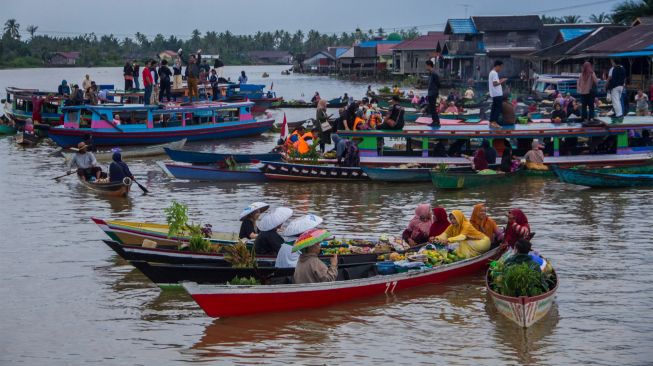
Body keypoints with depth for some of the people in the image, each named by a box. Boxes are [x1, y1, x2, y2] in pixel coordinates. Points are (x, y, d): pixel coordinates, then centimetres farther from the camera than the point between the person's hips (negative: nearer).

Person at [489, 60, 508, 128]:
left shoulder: (492, 72, 16)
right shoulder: (495, 73, -16)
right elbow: (495, 84, -22)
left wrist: (500, 81, 14)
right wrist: (501, 81, -12)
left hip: (494, 94, 10)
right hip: (497, 94, -10)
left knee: (494, 107, 12)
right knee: (498, 108, -10)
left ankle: (491, 121, 14)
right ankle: (494, 122, -14)